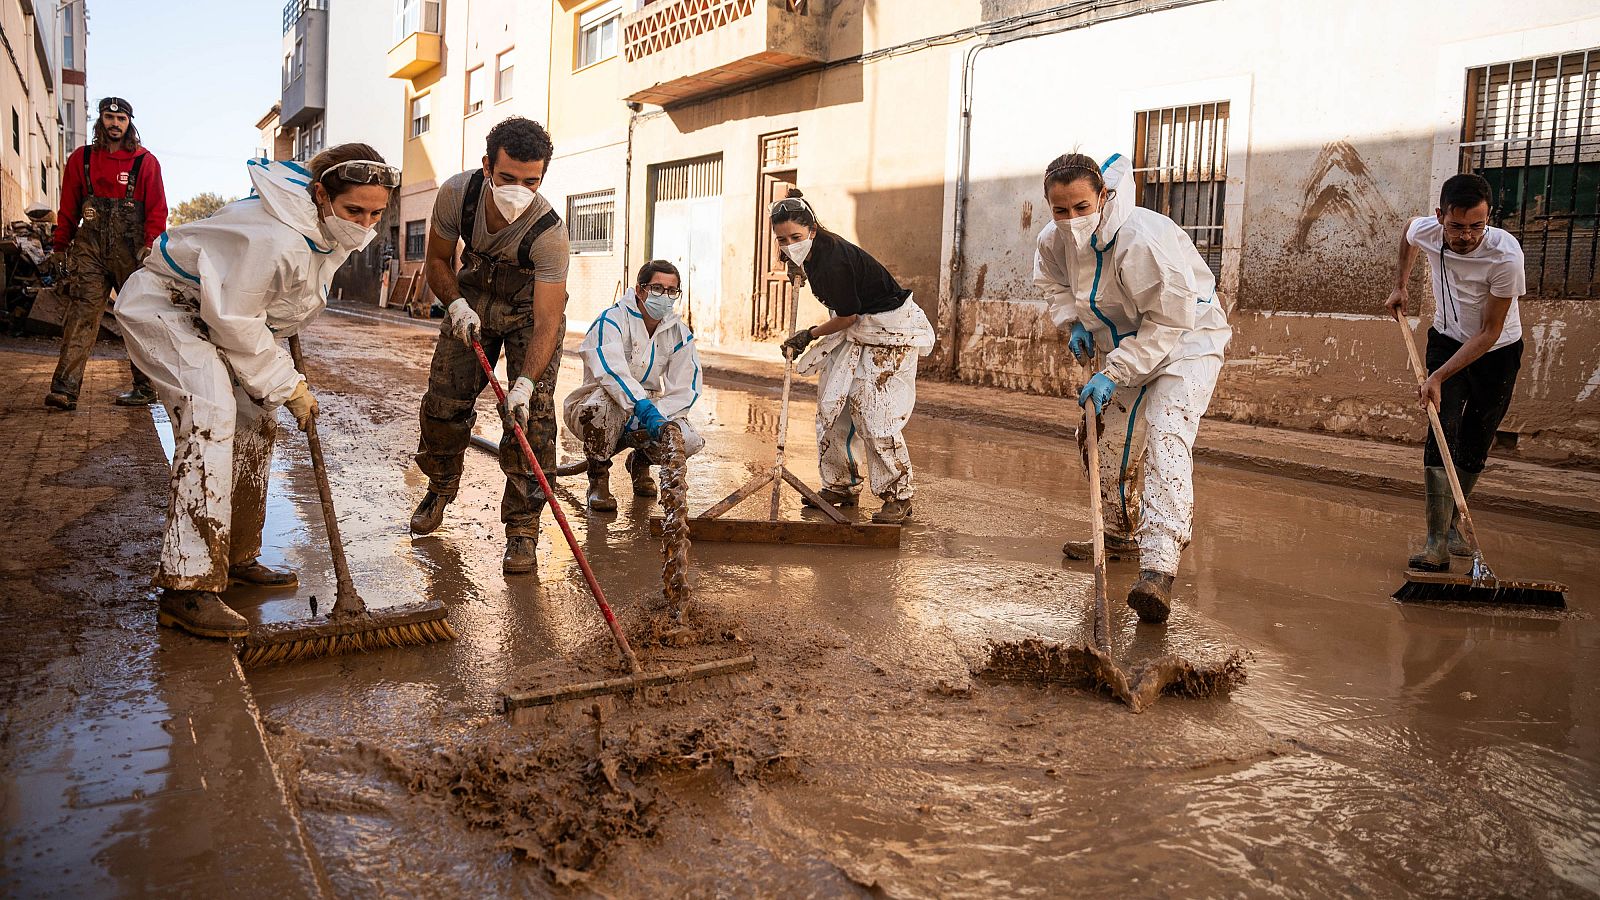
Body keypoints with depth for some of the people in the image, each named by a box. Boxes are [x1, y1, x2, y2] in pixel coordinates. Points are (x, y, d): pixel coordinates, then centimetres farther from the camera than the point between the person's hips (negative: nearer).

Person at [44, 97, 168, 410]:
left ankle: (145, 388, 11)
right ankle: (65, 389, -15)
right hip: (90, 248, 2)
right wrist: (61, 247, 13)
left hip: (131, 250, -1)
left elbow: (157, 209, 1)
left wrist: (150, 246, -10)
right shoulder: (81, 158, 13)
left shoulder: (145, 161, 5)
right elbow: (68, 207, 16)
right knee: (81, 314, -9)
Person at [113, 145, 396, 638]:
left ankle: (236, 558, 23)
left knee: (256, 423, 9)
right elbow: (233, 321, -28)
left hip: (213, 313, 10)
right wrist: (287, 384, -20)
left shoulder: (329, 229, -6)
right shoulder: (276, 239, -36)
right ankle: (188, 589, -27)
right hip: (163, 305, -10)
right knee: (212, 417, -26)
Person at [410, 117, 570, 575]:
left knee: (531, 416, -16)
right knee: (443, 400, 3)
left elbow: (546, 321, -37)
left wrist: (524, 384, -49)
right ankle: (441, 487, 32)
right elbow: (437, 259, -6)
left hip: (531, 309, -3)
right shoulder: (457, 193, -25)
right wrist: (456, 305, -24)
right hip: (473, 299, 3)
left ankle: (522, 529, -7)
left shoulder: (548, 232, -35)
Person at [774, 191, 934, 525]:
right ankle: (841, 486, 16)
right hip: (856, 331, 10)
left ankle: (899, 497, -1)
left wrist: (809, 334, -4)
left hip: (891, 333, -10)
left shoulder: (833, 262, -28)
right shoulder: (814, 252, 0)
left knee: (874, 415, -13)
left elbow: (847, 316, -17)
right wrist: (802, 271, 14)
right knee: (831, 404, 4)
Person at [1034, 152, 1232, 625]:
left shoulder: (1144, 239, -34)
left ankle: (1158, 570, -34)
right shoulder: (1055, 239, -11)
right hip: (1126, 343, 8)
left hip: (1186, 339, -8)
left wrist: (1113, 374, -32)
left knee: (1166, 440, -25)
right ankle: (1121, 534, 39)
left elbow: (1170, 320, -31)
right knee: (1109, 440, 15)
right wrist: (1074, 324, -4)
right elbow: (1055, 283, 13)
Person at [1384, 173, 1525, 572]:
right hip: (1447, 341, 2)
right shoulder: (1424, 230, -21)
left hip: (1497, 352, -1)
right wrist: (1400, 284, 5)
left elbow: (1489, 333, -25)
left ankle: (1451, 524, 23)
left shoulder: (1506, 255, -31)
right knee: (1443, 432, -14)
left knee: (1476, 446, 3)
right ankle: (1437, 541, -19)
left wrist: (1438, 377, -30)